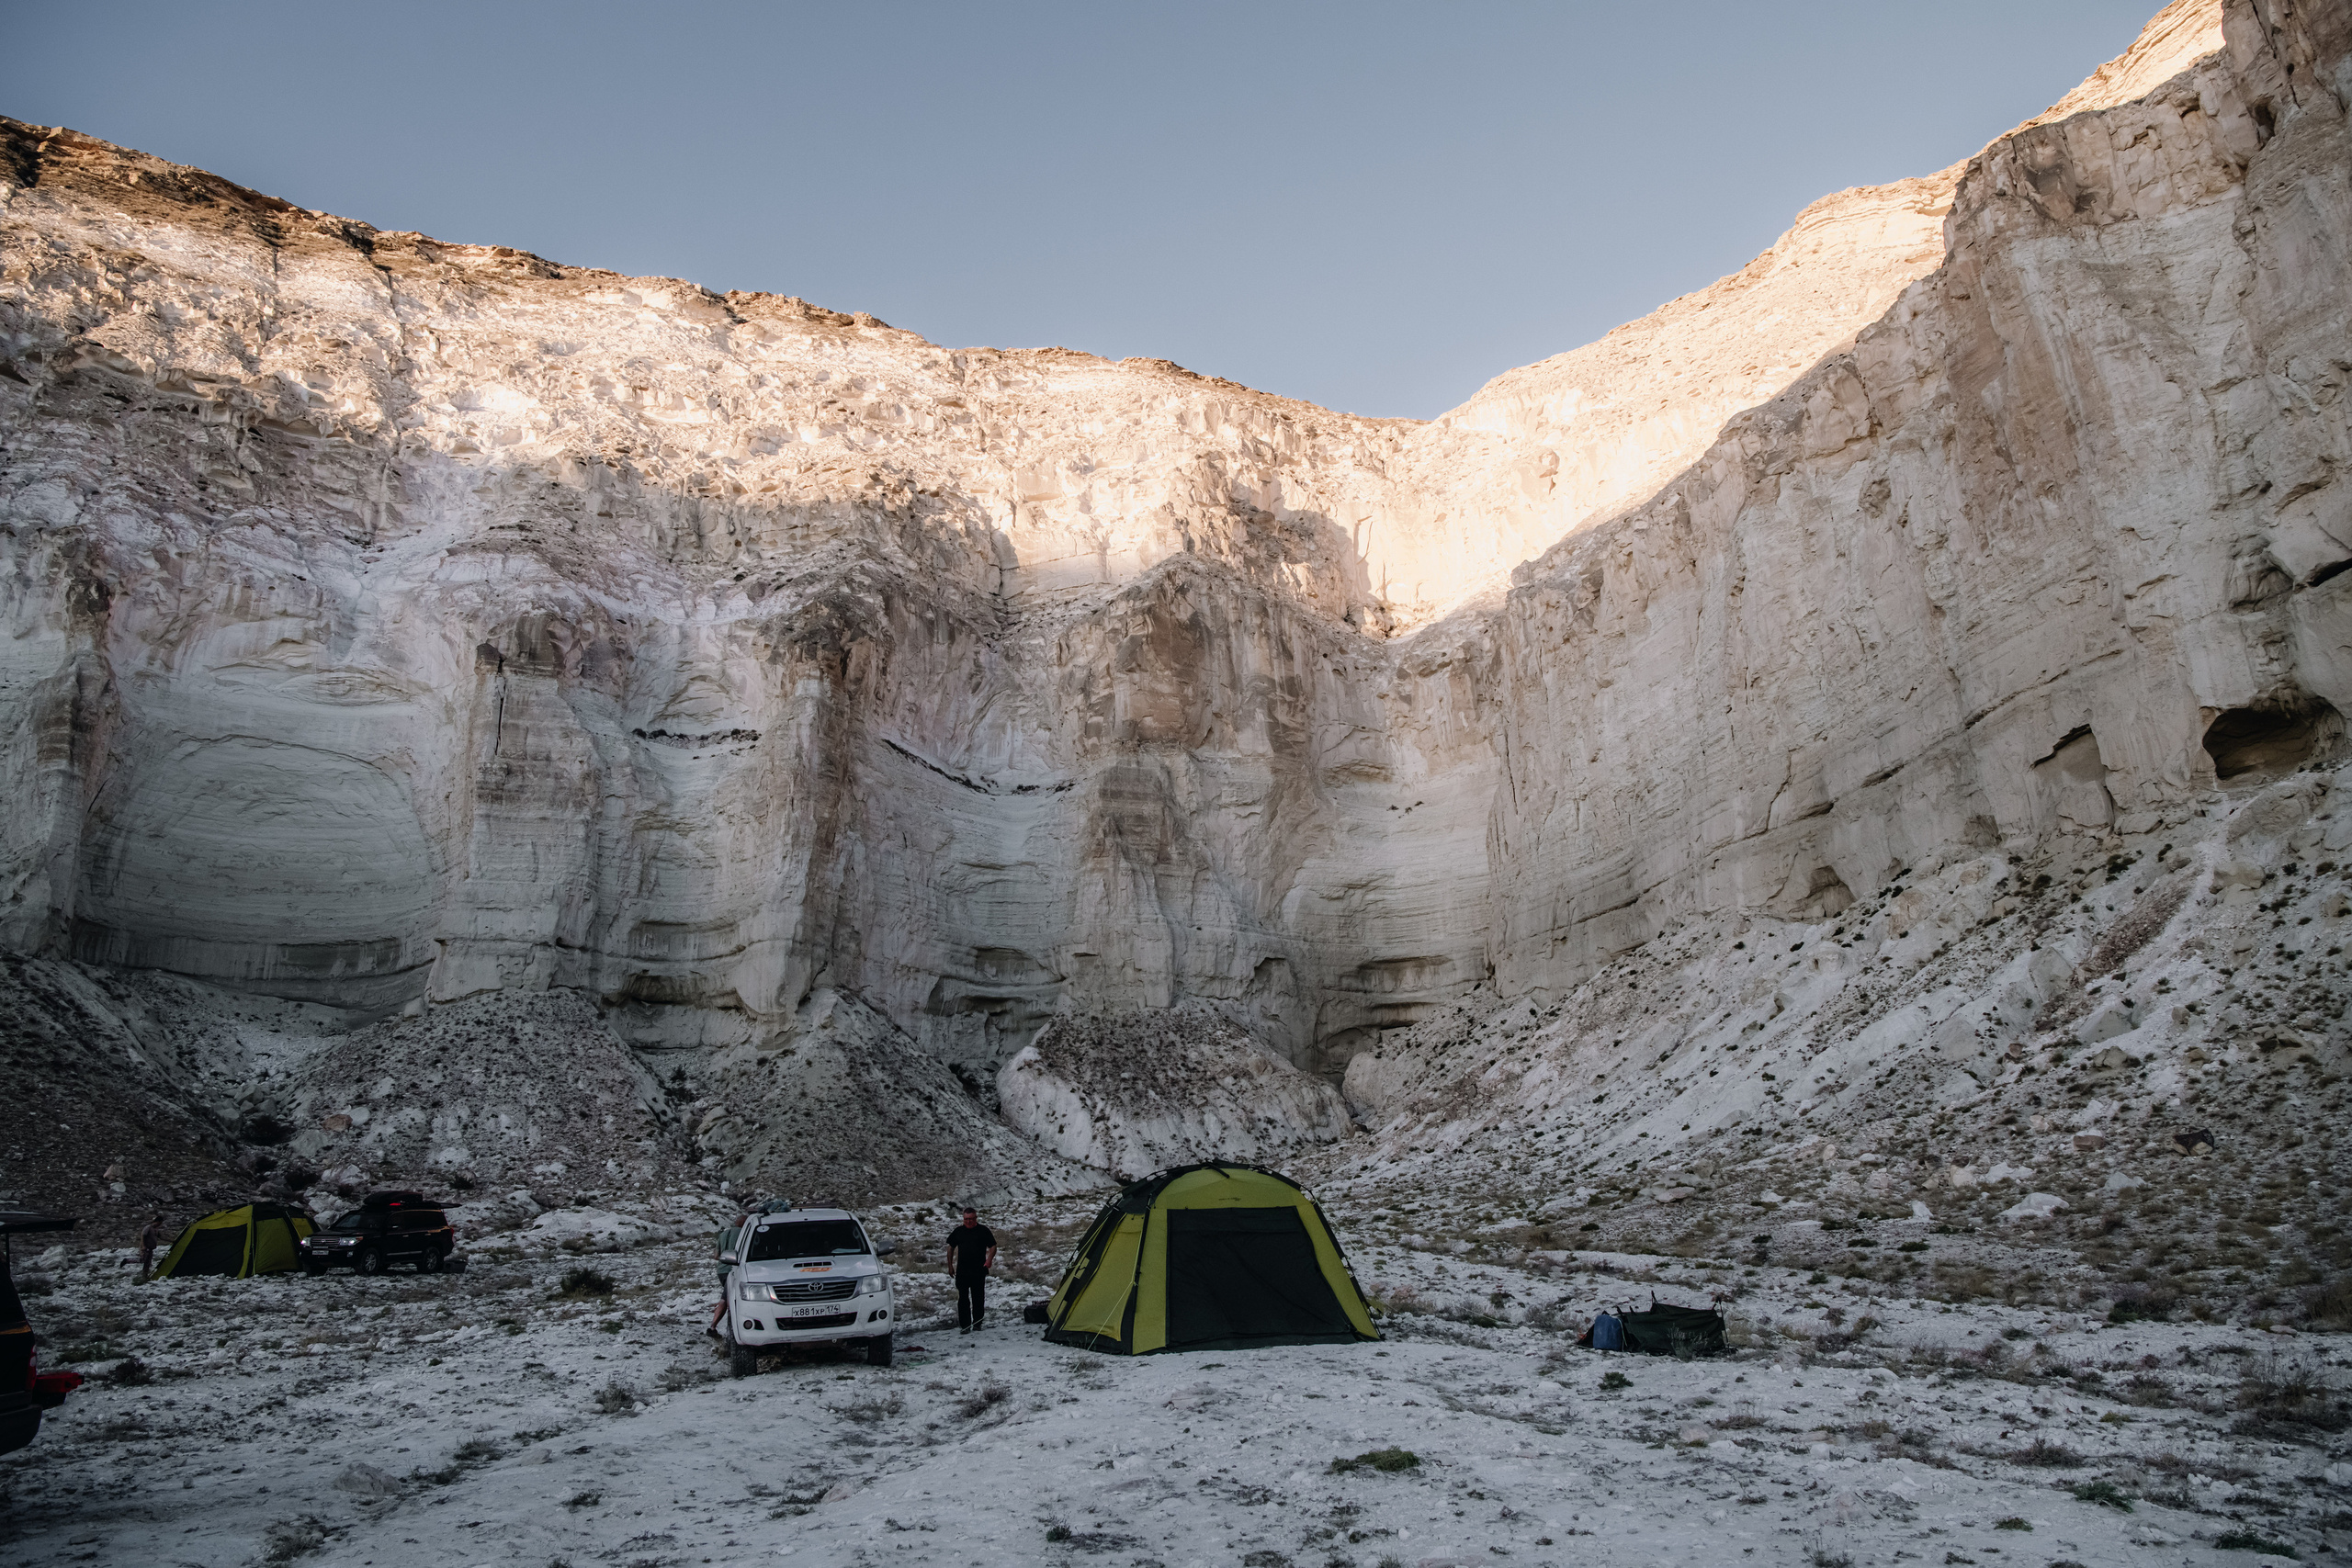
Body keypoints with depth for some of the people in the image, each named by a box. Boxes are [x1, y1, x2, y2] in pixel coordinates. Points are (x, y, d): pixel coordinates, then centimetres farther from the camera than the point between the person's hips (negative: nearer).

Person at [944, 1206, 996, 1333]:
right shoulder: (958, 1231, 9)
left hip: (979, 1271, -1)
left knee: (978, 1298, 5)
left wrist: (989, 1259, -13)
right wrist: (950, 1265, 13)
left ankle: (977, 1324, 16)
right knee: (963, 1298, -3)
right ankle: (964, 1326, 1)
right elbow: (951, 1247, 17)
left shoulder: (983, 1230, 2)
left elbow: (993, 1246, 4)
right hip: (962, 1271, 1)